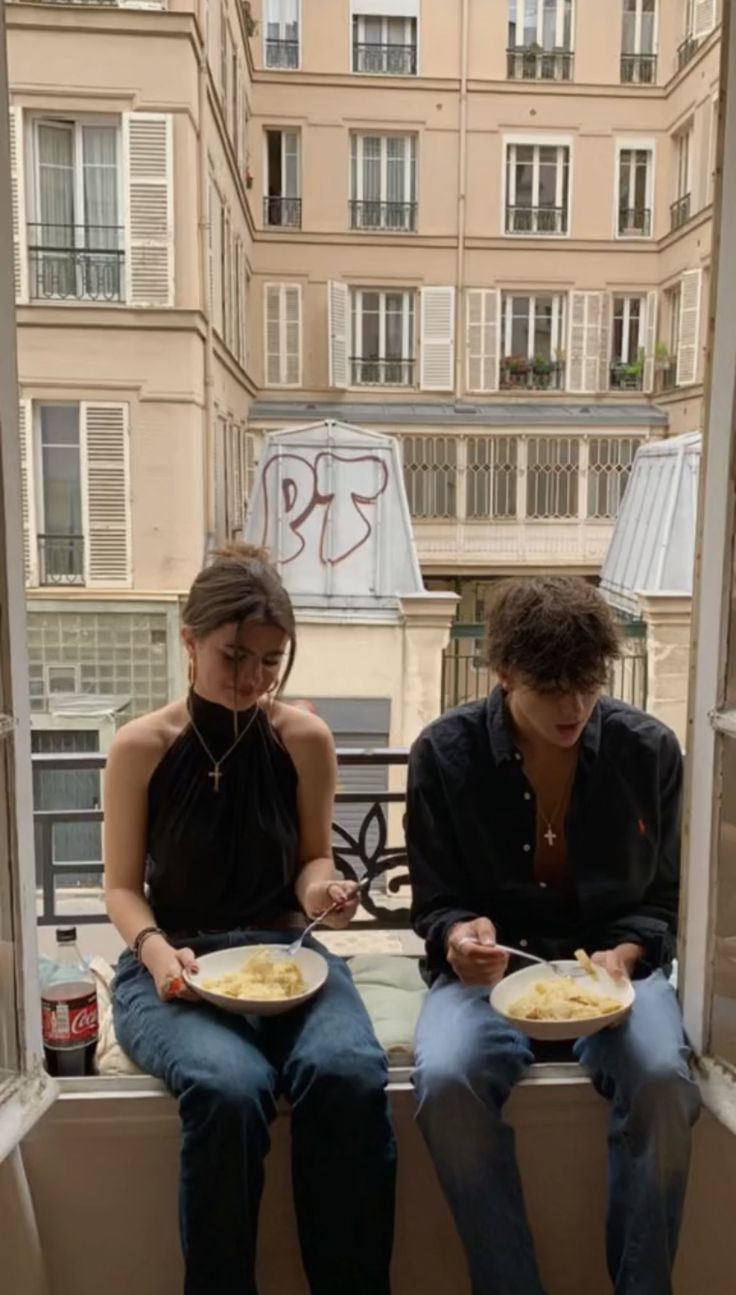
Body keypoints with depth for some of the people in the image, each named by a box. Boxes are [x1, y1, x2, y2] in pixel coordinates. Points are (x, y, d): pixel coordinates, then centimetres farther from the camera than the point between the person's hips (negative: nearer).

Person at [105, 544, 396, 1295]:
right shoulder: (140, 747, -5)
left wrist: (320, 888, -12)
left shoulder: (304, 740, -1)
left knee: (349, 1075, -30)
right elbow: (123, 886, 1)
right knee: (229, 1087, -33)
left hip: (284, 951, 2)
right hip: (171, 964, -1)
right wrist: (154, 948, -18)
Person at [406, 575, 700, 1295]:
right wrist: (460, 937, -23)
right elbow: (436, 904, 0)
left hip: (614, 965, 1)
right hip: (491, 969, 0)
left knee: (663, 1080, -29)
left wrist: (625, 957, -14)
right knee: (446, 1082, -30)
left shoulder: (649, 750, -3)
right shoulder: (444, 755, -7)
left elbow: (663, 899, 6)